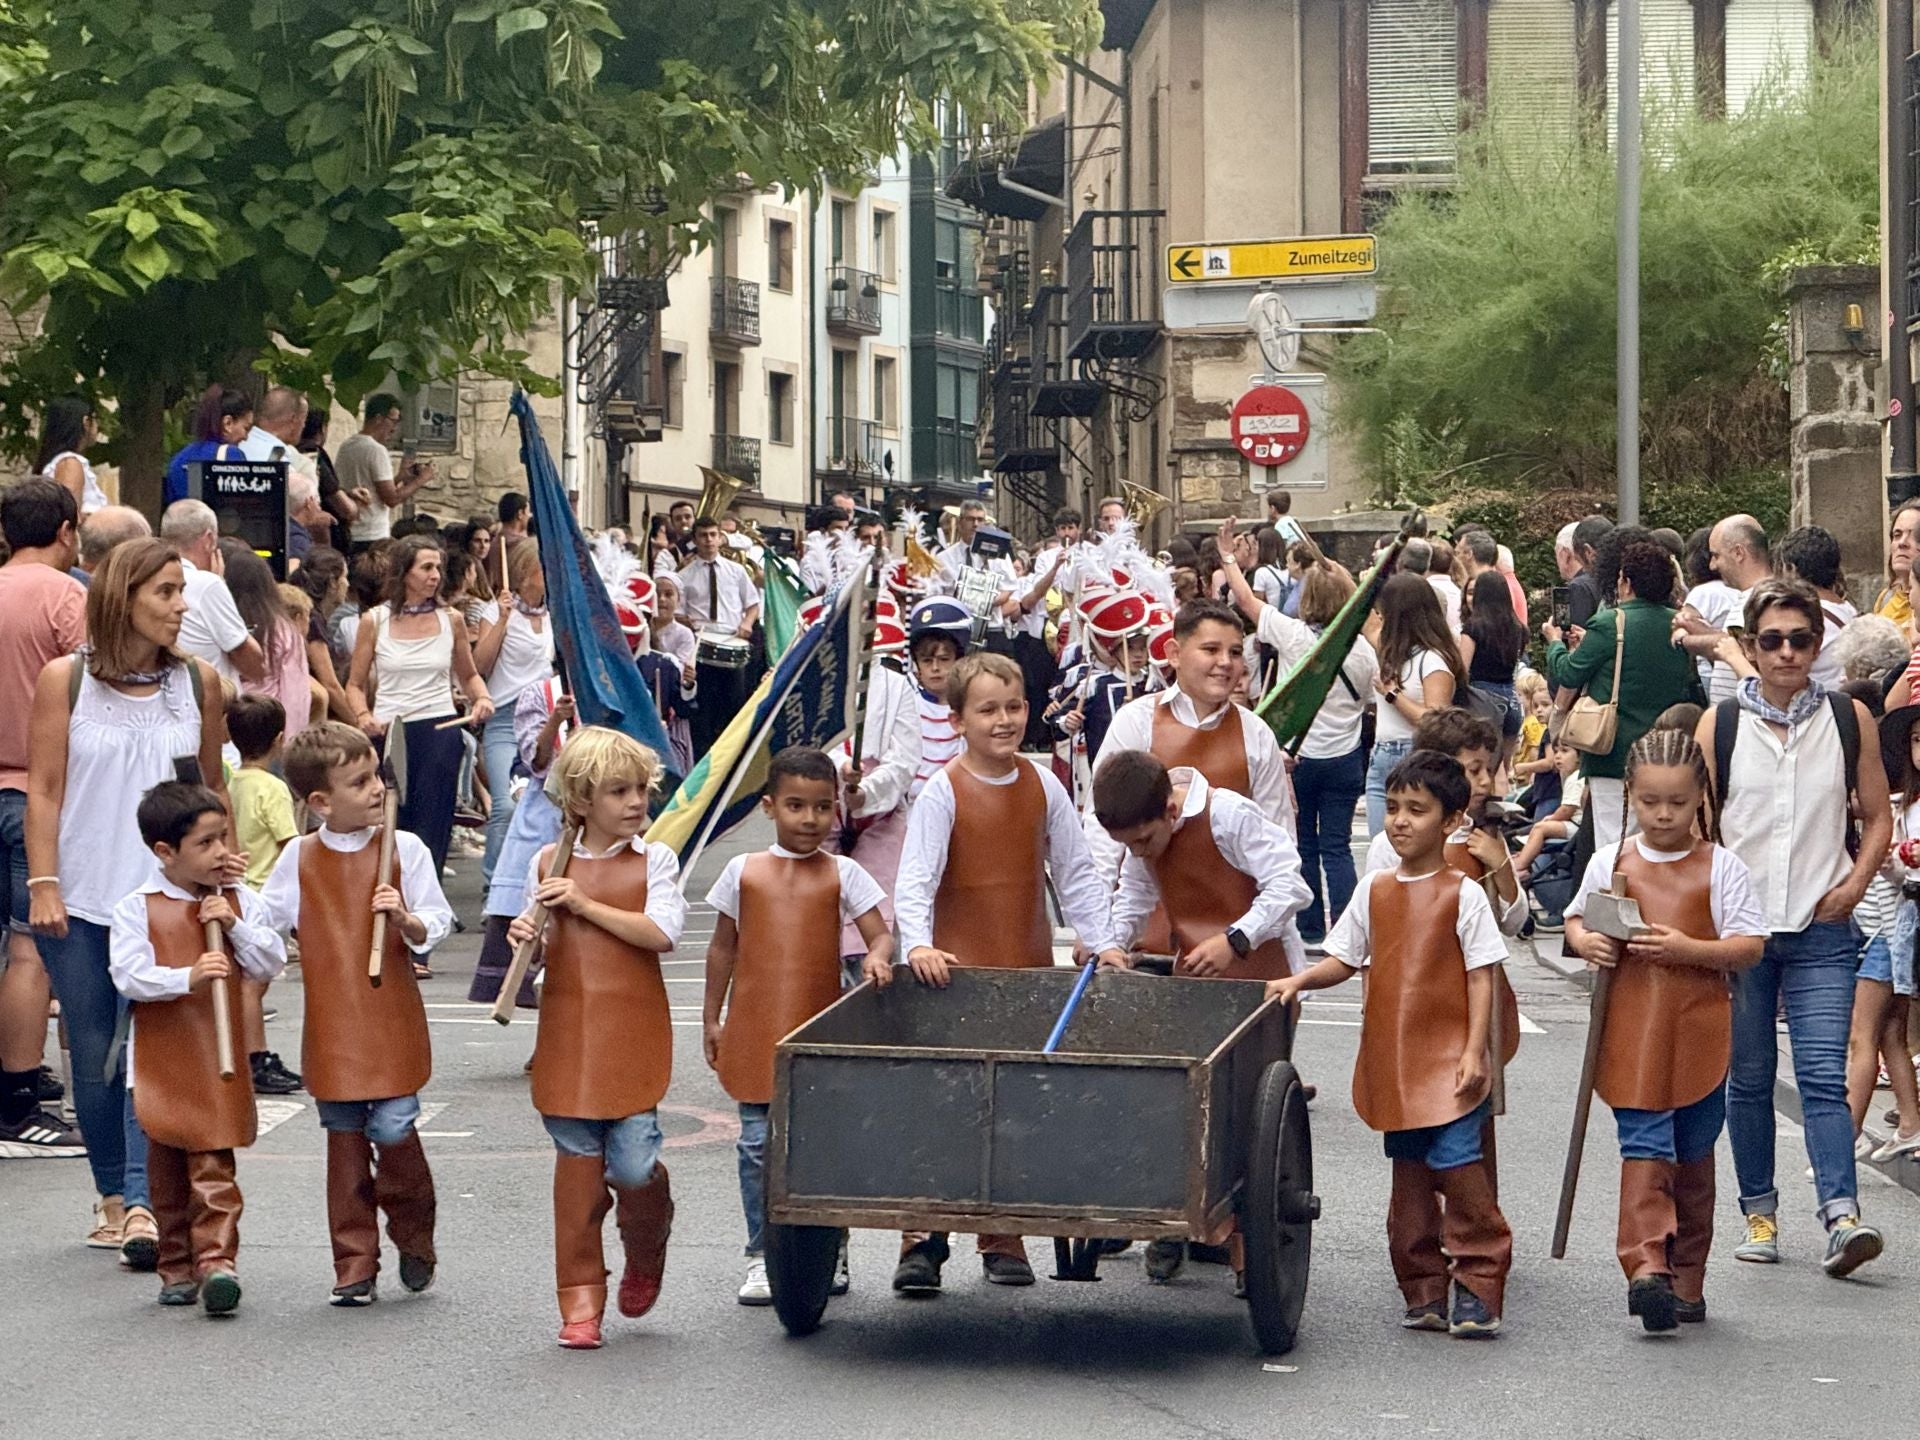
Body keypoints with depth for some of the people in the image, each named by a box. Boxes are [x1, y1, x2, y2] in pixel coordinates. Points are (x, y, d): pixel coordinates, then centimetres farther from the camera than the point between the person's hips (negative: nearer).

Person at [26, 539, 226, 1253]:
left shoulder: (197, 682, 5)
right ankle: (113, 1197, 17)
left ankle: (144, 1202, -15)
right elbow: (44, 790, 0)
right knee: (95, 1057, 6)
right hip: (82, 900, 0)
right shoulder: (65, 680, 0)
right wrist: (43, 884, -6)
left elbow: (212, 789, 12)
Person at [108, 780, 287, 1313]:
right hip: (161, 1060, -1)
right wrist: (187, 977, -28)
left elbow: (271, 964, 3)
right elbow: (129, 975, -15)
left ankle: (216, 1259, -11)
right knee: (167, 1168, 8)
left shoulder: (239, 901, 5)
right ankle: (176, 1267, 17)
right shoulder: (137, 909, -5)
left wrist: (235, 926, -11)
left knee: (213, 1166, -7)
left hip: (220, 1064, 1)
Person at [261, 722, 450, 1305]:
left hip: (392, 1020, -2)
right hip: (332, 1026, 2)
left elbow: (435, 926, -1)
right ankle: (355, 1265, 12)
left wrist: (406, 919, -21)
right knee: (345, 1142, 5)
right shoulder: (300, 858, 4)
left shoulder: (404, 850, -2)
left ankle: (414, 1236, 17)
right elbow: (266, 921, 13)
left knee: (392, 1129, -10)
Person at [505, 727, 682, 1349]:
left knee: (632, 1165, -7)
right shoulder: (548, 864, 6)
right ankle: (581, 1297, 7)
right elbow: (536, 944, 13)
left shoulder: (654, 861, 0)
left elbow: (662, 933, -13)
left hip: (634, 1033, -2)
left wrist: (586, 904, -15)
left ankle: (646, 1253, 25)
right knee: (577, 1162, 0)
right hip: (568, 1032, 2)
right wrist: (523, 938, -10)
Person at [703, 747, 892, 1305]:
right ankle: (762, 1255, 9)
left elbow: (881, 934, 1)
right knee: (759, 1143, 0)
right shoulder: (744, 872, 7)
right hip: (755, 1029, 0)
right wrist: (712, 1019, 12)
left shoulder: (842, 875, 4)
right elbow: (723, 948, 13)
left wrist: (877, 956, -22)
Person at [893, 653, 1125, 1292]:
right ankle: (922, 1243, -2)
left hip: (1030, 971, 4)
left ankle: (1004, 1242, 14)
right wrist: (918, 944, -30)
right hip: (957, 969, -4)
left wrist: (1103, 941, 3)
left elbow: (1075, 874, 12)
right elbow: (914, 878, -14)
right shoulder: (943, 792, -6)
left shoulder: (1042, 787, 6)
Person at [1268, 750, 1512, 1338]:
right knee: (1410, 1176, 10)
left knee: (1458, 1166, -13)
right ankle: (1425, 1292, 17)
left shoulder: (1462, 894, -5)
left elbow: (1481, 977, -5)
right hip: (1391, 1058, 5)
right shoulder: (1374, 890, 9)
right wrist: (1299, 980, -5)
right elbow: (1345, 959, 13)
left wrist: (1474, 1051, -12)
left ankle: (1477, 1287, -3)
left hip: (1448, 1058, -5)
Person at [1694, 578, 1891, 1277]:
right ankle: (1759, 1212, 19)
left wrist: (1855, 884, -4)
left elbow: (1878, 816, 11)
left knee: (1823, 1075, -11)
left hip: (1821, 930, -1)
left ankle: (1842, 1214, -18)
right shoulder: (1719, 724, 1)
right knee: (1748, 1076, 8)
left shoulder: (1849, 718, 4)